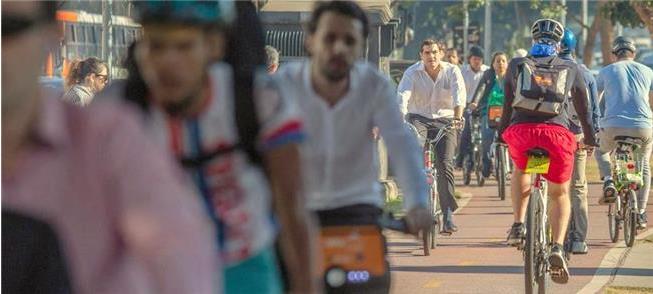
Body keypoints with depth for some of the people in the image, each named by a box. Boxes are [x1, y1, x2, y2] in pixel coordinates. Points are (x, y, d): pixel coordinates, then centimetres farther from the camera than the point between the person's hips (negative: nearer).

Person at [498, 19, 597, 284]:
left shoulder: (517, 65, 21)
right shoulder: (570, 69, 22)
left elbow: (507, 104, 21)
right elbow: (583, 107, 28)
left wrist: (501, 132, 33)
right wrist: (590, 138, 41)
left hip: (521, 131, 0)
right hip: (557, 133, 0)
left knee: (520, 169, 35)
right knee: (560, 194, 16)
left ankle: (518, 225, 18)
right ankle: (557, 248, -7)